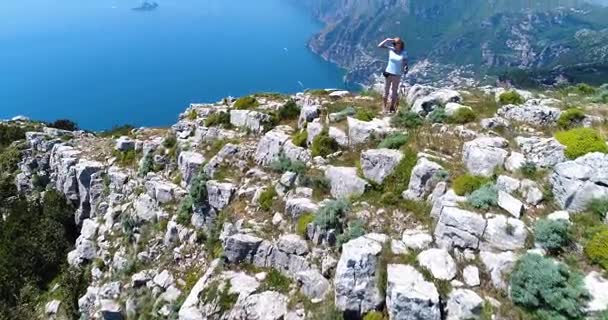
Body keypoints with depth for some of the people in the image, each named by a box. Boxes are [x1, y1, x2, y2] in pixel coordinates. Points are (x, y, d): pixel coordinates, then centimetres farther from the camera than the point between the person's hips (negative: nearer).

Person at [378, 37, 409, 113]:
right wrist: (387, 40, -11)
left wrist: (405, 68, -24)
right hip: (388, 73, 1)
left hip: (397, 75, 0)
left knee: (394, 91, 10)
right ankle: (385, 107, 18)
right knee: (386, 91, 7)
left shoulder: (404, 53, -5)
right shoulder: (391, 49, -4)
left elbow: (405, 64, -3)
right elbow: (379, 46, -2)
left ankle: (392, 107, 21)